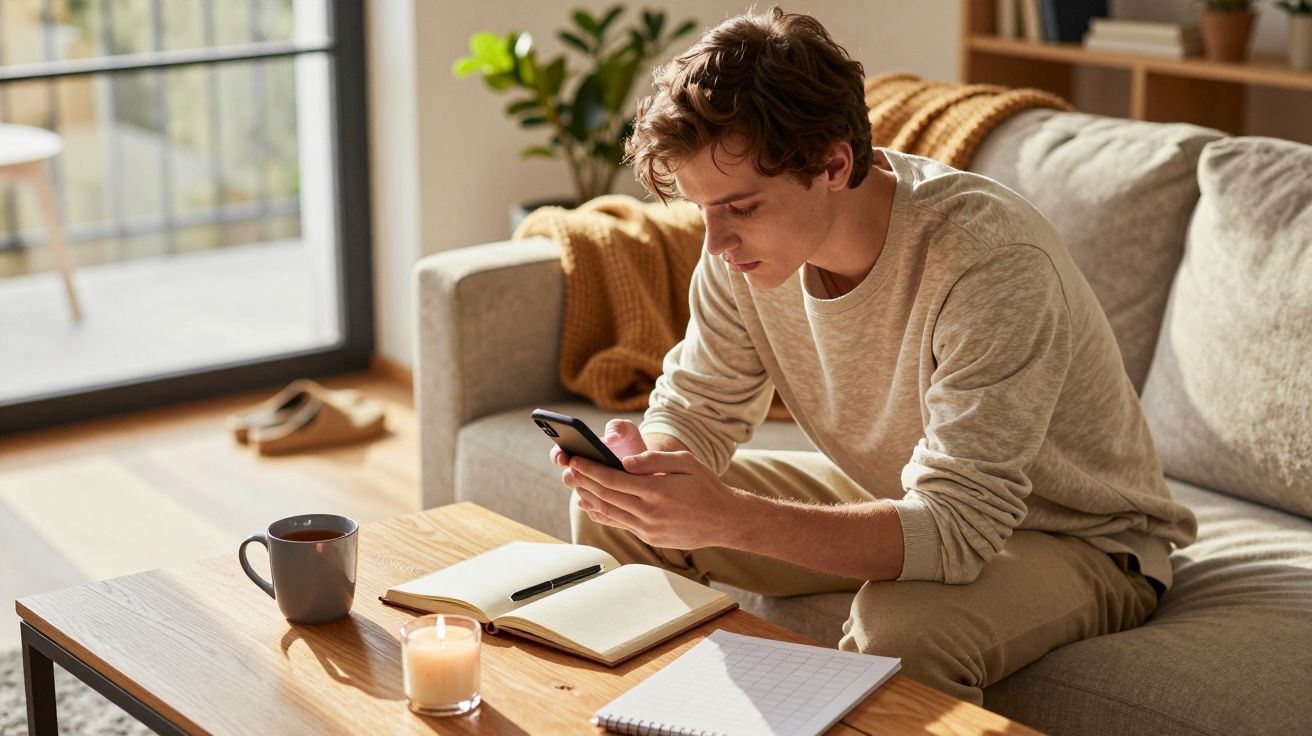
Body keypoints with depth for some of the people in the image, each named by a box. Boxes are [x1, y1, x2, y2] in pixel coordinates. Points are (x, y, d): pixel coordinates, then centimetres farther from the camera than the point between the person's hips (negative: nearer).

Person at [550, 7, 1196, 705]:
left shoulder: (991, 260, -35)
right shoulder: (745, 245, -14)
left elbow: (956, 527, -38)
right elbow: (695, 412, -3)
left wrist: (729, 518, -47)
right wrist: (640, 461, -28)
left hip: (1073, 539, -6)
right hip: (891, 495, 7)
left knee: (901, 627, -39)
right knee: (617, 517, 0)